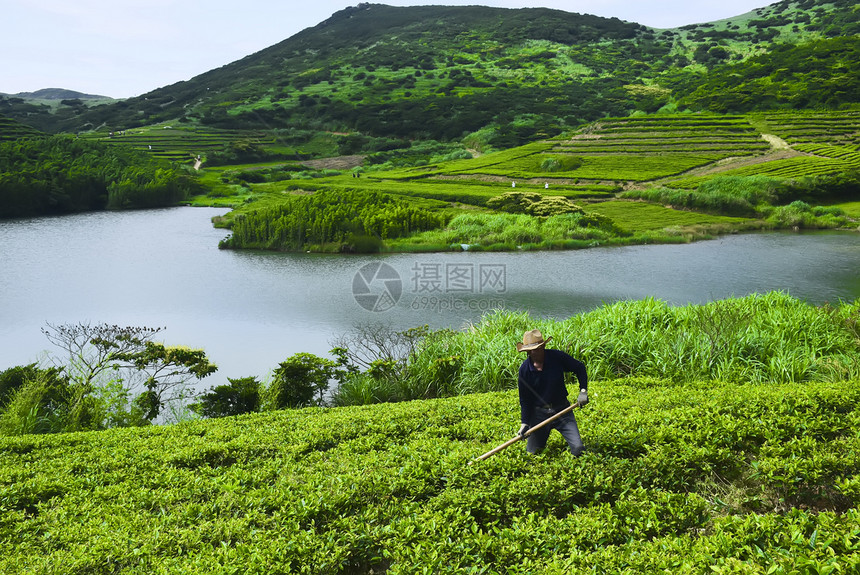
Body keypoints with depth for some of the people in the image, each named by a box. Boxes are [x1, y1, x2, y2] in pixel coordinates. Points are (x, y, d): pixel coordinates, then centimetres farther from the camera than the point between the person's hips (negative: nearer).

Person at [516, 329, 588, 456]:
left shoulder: (557, 357, -12)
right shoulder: (524, 369, -10)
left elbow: (580, 368, 4)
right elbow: (524, 399, -3)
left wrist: (583, 391, -6)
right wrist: (524, 422, -9)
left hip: (562, 410, 0)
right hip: (539, 412, 0)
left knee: (577, 449, -8)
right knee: (532, 452, 3)